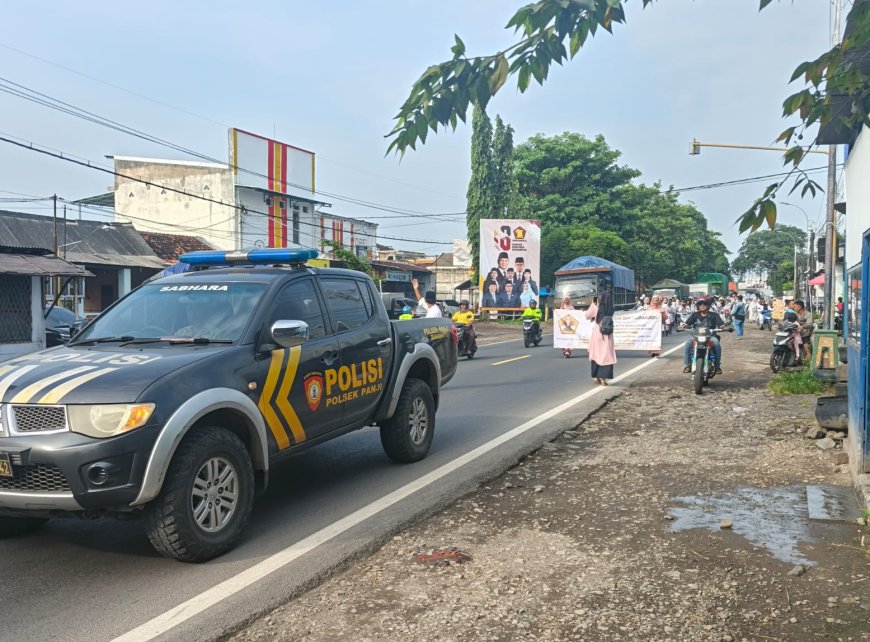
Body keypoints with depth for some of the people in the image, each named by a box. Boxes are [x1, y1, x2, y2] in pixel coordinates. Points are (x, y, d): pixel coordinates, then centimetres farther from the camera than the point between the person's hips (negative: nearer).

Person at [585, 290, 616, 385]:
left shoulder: (595, 308, -9)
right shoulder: (611, 310, -4)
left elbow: (587, 316, 5)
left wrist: (592, 305, 9)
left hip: (597, 334, 0)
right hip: (607, 335, 0)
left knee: (596, 355, 15)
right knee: (606, 356, 2)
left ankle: (596, 376, 21)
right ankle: (603, 378, -3)